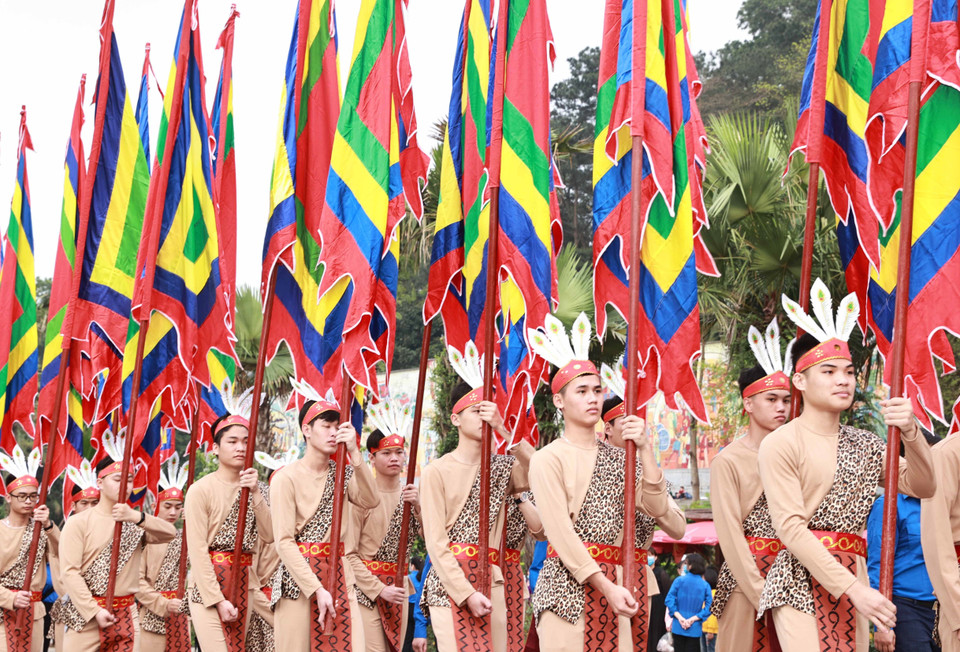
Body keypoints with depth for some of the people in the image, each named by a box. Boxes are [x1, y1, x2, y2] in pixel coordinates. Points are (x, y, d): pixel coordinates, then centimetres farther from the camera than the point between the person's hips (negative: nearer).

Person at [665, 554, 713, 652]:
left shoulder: (679, 580, -4)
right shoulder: (705, 585, -2)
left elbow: (669, 600, -9)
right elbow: (709, 607, -9)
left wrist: (679, 617, -9)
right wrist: (693, 619, -9)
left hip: (678, 627, 0)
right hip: (695, 629, 0)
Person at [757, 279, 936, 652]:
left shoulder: (864, 445, 12)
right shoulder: (781, 444, -6)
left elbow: (922, 487, 6)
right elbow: (791, 527, -14)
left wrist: (910, 433, -12)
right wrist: (856, 589, -20)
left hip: (853, 580, 6)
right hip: (802, 581, -6)